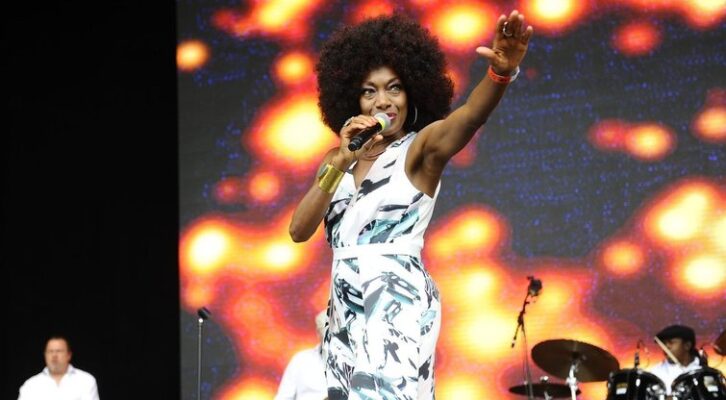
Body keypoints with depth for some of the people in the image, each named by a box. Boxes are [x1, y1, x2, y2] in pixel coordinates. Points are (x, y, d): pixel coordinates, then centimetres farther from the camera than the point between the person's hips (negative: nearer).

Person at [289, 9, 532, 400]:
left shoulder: (421, 148, -1)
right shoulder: (338, 158, 14)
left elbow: (468, 117, -23)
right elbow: (299, 230, 3)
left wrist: (501, 71, -44)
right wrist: (340, 162, -7)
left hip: (399, 303, -6)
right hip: (345, 307, 6)